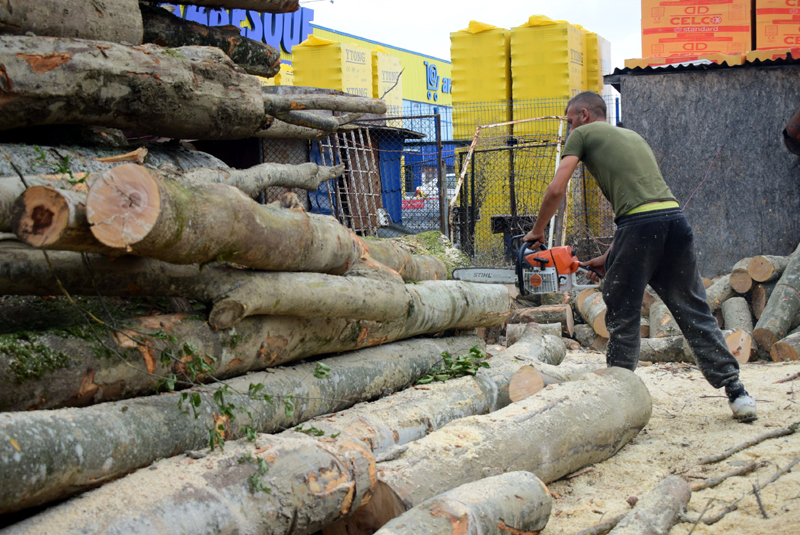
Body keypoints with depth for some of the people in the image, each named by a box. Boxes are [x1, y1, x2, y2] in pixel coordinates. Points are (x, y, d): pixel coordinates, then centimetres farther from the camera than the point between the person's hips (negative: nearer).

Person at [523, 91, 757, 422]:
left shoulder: (583, 134, 14)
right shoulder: (634, 137, 34)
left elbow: (557, 189, 4)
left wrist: (536, 232, 20)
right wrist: (608, 258, 30)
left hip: (639, 223, -6)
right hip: (675, 217, 6)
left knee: (623, 314, 7)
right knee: (694, 312, 10)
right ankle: (736, 392, 8)